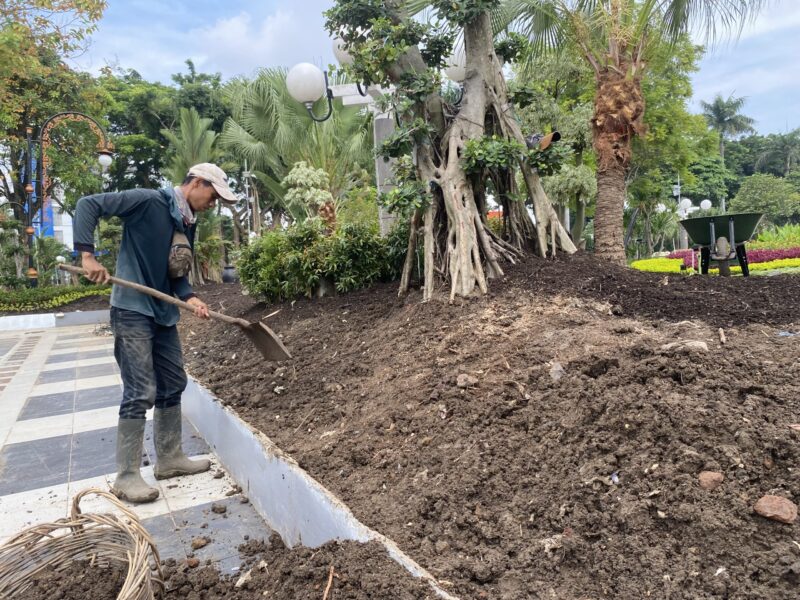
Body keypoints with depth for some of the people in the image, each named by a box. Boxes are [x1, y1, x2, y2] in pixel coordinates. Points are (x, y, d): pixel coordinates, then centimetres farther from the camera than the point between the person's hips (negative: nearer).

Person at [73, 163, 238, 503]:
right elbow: (88, 205, -14)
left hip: (165, 314, 9)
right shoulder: (148, 202, -13)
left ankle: (169, 459, 25)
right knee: (141, 392, -8)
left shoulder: (187, 224, 11)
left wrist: (189, 297, -5)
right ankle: (126, 478, 4)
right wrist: (87, 255, -23)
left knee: (173, 385, 12)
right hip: (132, 311, -9)